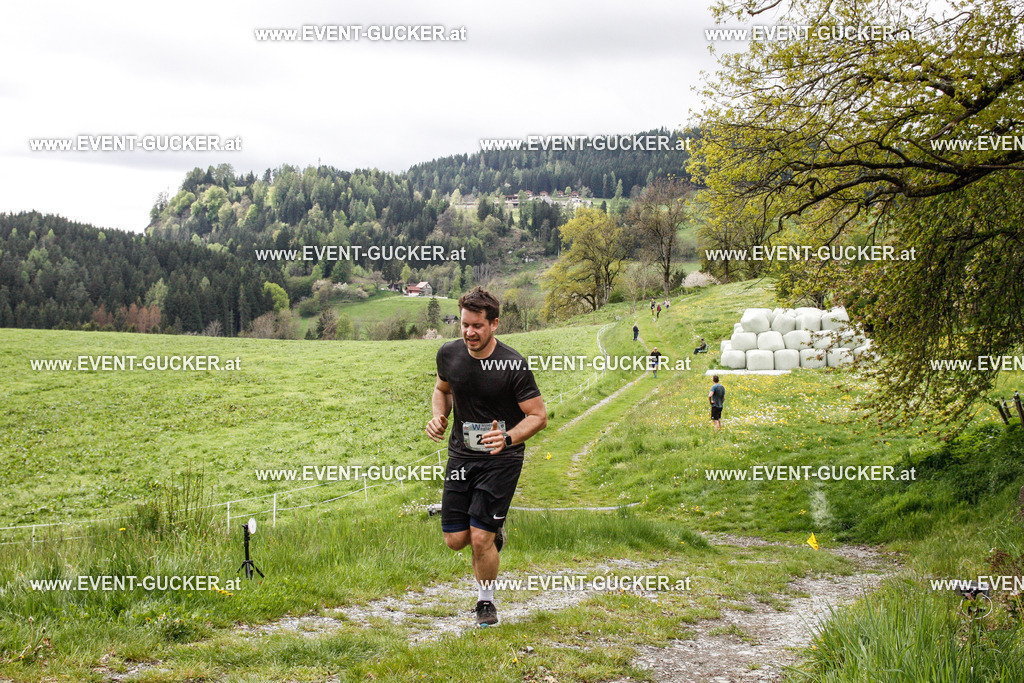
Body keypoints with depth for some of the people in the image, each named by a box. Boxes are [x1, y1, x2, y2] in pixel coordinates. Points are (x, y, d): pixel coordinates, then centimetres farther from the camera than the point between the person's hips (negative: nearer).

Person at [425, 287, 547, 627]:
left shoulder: (513, 365, -18)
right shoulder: (449, 354, -4)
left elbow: (539, 415, -11)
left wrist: (507, 438, -28)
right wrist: (438, 417, -3)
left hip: (501, 459, -4)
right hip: (460, 455, 5)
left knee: (481, 538, -9)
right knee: (455, 540, 3)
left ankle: (486, 602, 17)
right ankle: (494, 532, 38)